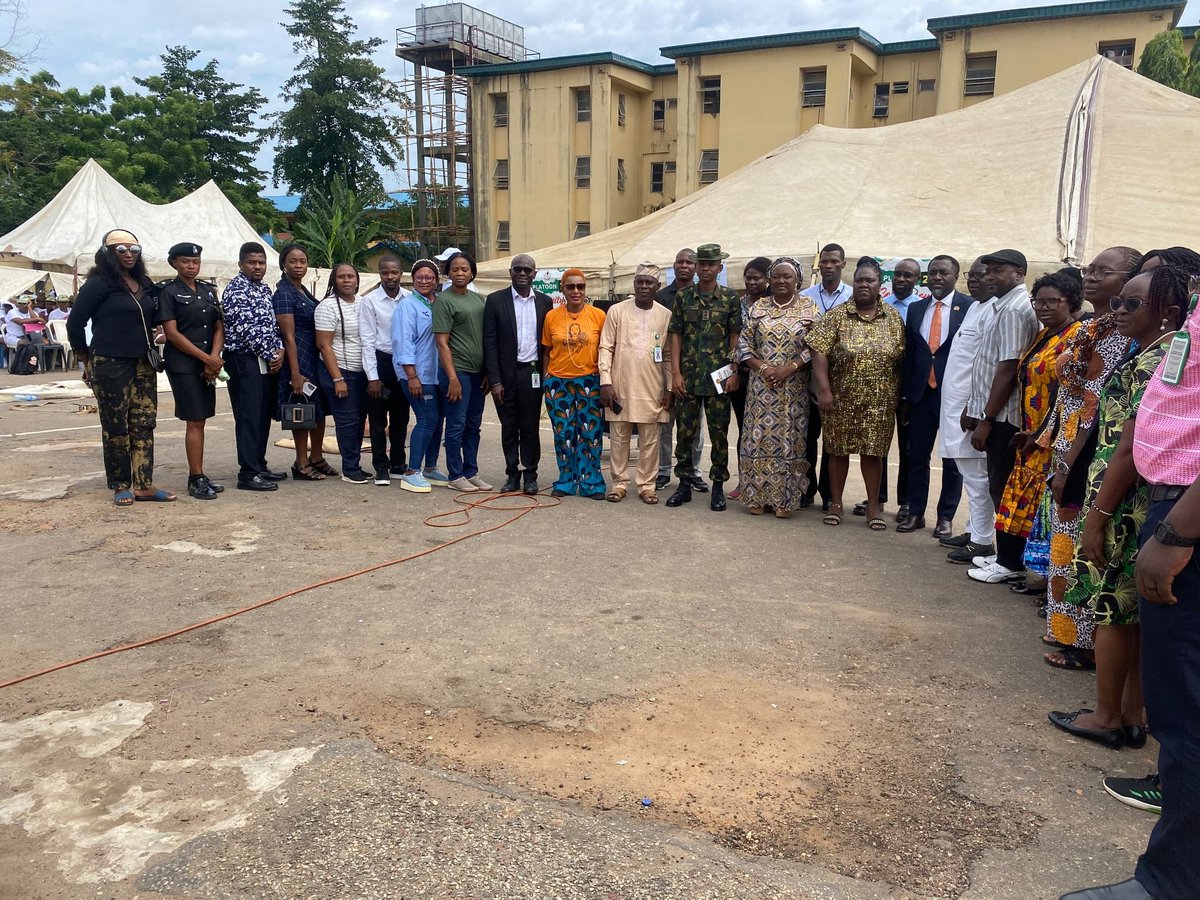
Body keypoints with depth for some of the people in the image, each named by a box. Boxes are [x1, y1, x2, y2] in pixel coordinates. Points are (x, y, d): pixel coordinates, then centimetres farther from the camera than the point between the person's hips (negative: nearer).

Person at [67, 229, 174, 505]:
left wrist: (151, 352, 14)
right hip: (110, 365, -6)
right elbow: (75, 323, -5)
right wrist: (87, 360, 1)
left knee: (144, 424, 3)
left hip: (143, 365, 6)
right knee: (115, 426, 1)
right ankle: (120, 486, 10)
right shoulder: (98, 284, -6)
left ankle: (143, 485, 6)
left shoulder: (144, 285, 12)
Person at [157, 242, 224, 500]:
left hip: (208, 365, 6)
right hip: (183, 365, -6)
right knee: (194, 421, -6)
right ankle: (196, 479, -2)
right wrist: (205, 358, -13)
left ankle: (198, 475, 16)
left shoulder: (208, 290, 13)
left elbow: (219, 327, 9)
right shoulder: (168, 292, -3)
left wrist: (213, 358, -6)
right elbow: (172, 333, -10)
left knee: (200, 420, 9)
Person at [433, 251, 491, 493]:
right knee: (456, 425, -1)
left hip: (477, 372, 7)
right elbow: (441, 342, -11)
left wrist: (488, 373, 10)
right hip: (457, 371, -6)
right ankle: (456, 475, 8)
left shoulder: (478, 299, 13)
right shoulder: (444, 300, -6)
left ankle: (471, 472, 20)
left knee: (473, 426, 12)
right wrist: (452, 378, -17)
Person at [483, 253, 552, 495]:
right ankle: (512, 474, 17)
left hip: (532, 373, 1)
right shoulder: (495, 300, 0)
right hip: (506, 374, -1)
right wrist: (494, 381, -9)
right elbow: (490, 343, -3)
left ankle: (530, 475, 15)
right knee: (509, 427, 7)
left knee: (530, 426, 5)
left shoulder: (544, 302, 6)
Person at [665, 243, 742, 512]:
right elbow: (676, 335, 4)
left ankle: (718, 487, 12)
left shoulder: (730, 298, 4)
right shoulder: (683, 297, 6)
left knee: (719, 432, 3)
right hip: (687, 377, 1)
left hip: (718, 378, -1)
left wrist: (734, 372, -4)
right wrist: (676, 373, -3)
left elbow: (735, 337, 4)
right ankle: (685, 484, 17)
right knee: (685, 431, 5)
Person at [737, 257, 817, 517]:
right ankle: (757, 496, 9)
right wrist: (763, 368, -9)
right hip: (761, 385, 2)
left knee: (789, 437, 0)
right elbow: (744, 344, 5)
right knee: (759, 437, 1)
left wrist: (789, 368, -14)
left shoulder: (809, 308, 3)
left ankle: (785, 499, 6)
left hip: (795, 386, -1)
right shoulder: (757, 308, 8)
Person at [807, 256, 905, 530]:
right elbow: (819, 353, -8)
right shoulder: (836, 315, -3)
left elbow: (901, 358, 5)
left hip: (879, 401, 1)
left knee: (873, 451, 6)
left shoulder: (893, 317, 3)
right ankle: (836, 504, 21)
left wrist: (898, 395, 2)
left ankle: (873, 507, 17)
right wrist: (824, 390, -15)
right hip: (842, 399, -1)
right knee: (838, 450, 8)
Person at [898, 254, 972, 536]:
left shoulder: (970, 308, -8)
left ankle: (946, 517, 20)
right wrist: (905, 396, 9)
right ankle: (915, 513, 21)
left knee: (952, 459, 8)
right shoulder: (915, 309, 8)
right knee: (917, 455, 9)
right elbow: (908, 355, 10)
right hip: (921, 394, 4)